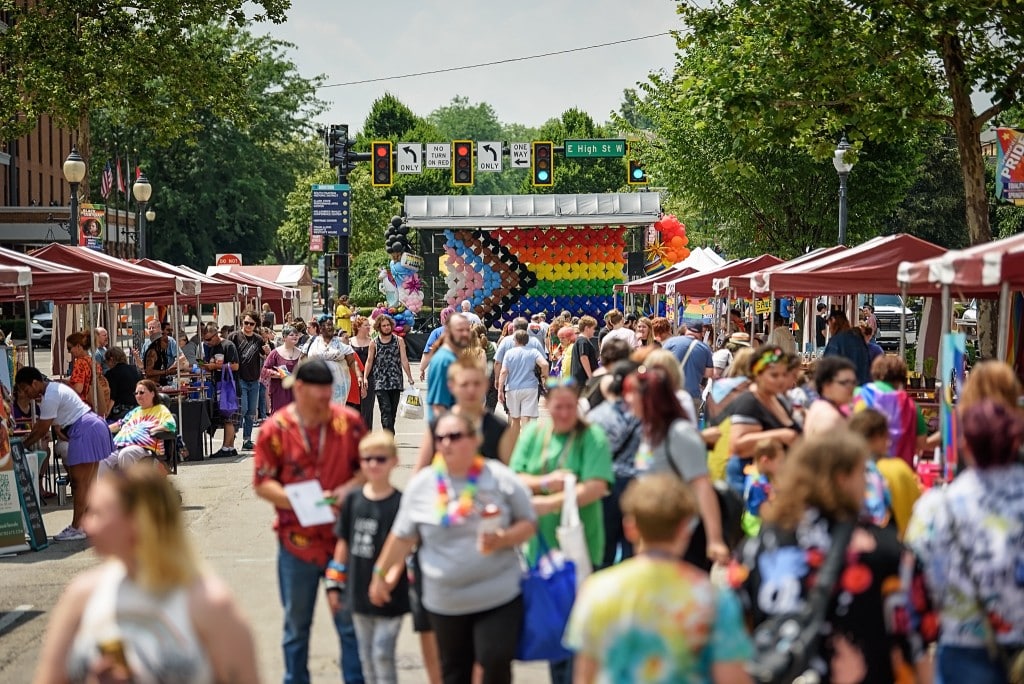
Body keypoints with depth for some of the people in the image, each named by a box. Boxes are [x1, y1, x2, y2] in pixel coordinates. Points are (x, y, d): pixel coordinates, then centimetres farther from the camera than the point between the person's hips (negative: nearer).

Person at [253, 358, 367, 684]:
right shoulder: (275, 429, -5)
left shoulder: (348, 421, -1)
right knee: (296, 624, 13)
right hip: (297, 541, -1)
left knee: (351, 619, 6)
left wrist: (348, 489, -14)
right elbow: (262, 483, -4)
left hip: (343, 537, 1)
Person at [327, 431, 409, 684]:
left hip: (388, 596, -5)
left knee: (383, 654, -4)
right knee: (366, 656, 15)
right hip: (359, 594, 5)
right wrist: (334, 584, 10)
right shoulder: (353, 500, 3)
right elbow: (343, 543, 10)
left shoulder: (400, 503, -11)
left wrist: (389, 580, -25)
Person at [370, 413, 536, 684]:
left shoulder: (500, 478, -4)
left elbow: (529, 523, 2)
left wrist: (502, 539, -16)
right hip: (445, 602, 2)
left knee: (496, 661, -13)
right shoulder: (421, 484, 1)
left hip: (499, 597, -2)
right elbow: (403, 536, 10)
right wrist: (381, 574, 14)